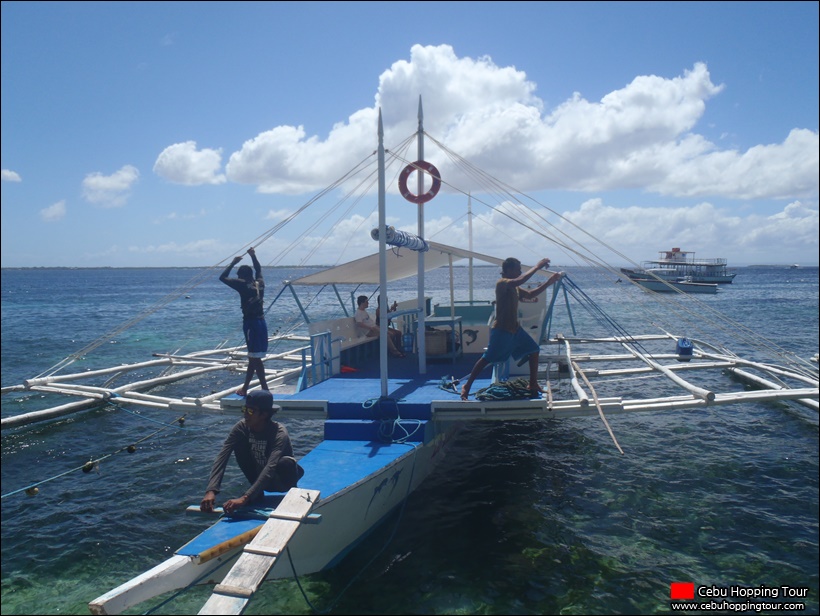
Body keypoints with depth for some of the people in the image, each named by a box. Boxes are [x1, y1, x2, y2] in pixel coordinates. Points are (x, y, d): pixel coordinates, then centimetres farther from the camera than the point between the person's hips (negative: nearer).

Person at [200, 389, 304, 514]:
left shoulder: (280, 433, -32)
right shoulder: (241, 427, -19)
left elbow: (270, 468, -45)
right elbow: (222, 457, -29)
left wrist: (245, 498, -57)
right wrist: (211, 491, -44)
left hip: (280, 478, -4)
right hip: (259, 474, 4)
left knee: (286, 462, -37)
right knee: (239, 444, -19)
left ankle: (291, 491, -4)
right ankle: (257, 491, -5)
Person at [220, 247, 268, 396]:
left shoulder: (243, 284, -7)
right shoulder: (260, 283, 10)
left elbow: (223, 278, 0)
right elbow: (258, 270, 31)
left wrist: (233, 263, 7)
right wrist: (253, 256, 33)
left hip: (251, 323, -7)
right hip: (261, 322, 7)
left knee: (255, 357, -5)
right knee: (253, 357, 14)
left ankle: (265, 390, -8)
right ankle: (245, 388, 26)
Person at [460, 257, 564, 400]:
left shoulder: (514, 288, 14)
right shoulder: (502, 283, -14)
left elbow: (530, 294, 24)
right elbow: (519, 281, -33)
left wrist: (549, 282, 16)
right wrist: (537, 266, -27)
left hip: (515, 329, 9)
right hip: (501, 330, -9)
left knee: (534, 350, 11)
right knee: (487, 359, -5)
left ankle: (533, 384, 21)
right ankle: (467, 386, 5)